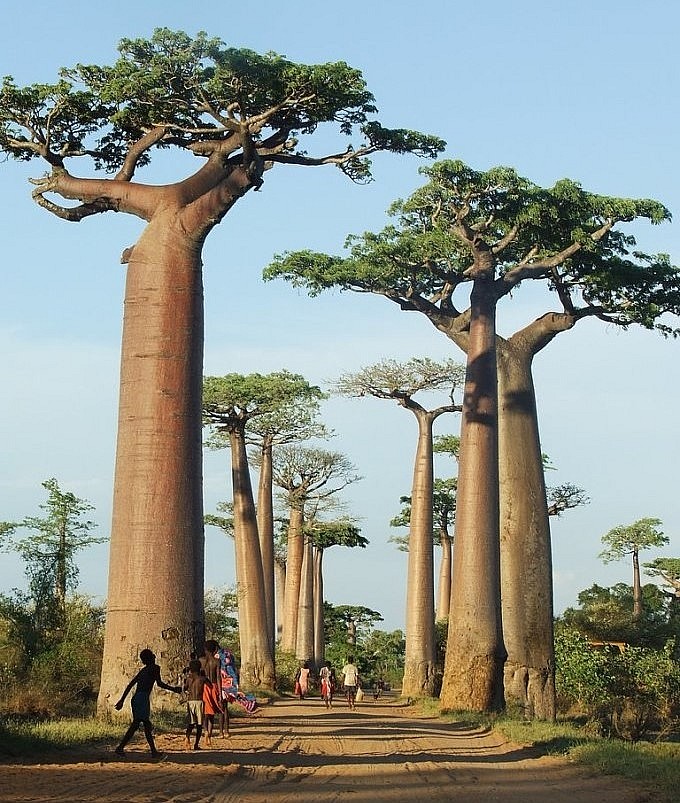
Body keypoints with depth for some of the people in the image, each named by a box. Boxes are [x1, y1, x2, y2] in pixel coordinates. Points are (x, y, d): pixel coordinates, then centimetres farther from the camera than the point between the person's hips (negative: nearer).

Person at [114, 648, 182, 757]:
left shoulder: (143, 670, 22)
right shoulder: (155, 668, 1)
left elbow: (130, 685, 20)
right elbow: (159, 683, -11)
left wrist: (122, 700, 21)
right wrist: (173, 689, -1)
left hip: (135, 699, 8)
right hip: (143, 699, -8)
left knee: (147, 725, 12)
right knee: (135, 724, -12)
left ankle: (153, 750, 15)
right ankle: (120, 747, -19)